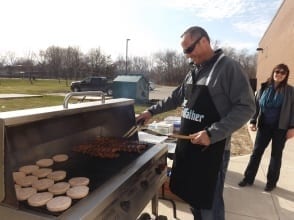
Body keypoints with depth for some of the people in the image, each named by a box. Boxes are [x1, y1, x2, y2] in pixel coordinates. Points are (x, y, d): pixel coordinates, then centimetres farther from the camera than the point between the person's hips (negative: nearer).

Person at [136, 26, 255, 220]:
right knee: (191, 197, 19)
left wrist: (212, 134, -24)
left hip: (212, 149, -7)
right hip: (187, 145, 7)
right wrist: (152, 111, 19)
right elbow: (177, 98, 24)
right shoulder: (193, 72, 12)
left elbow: (246, 107, -17)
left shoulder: (228, 67, -12)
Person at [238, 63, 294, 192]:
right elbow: (256, 106, 7)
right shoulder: (264, 88, 3)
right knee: (256, 152, 6)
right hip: (264, 126, 2)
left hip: (281, 128, -2)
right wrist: (252, 121, 1)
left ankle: (271, 182, 23)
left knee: (276, 155, 10)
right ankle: (248, 178, 16)